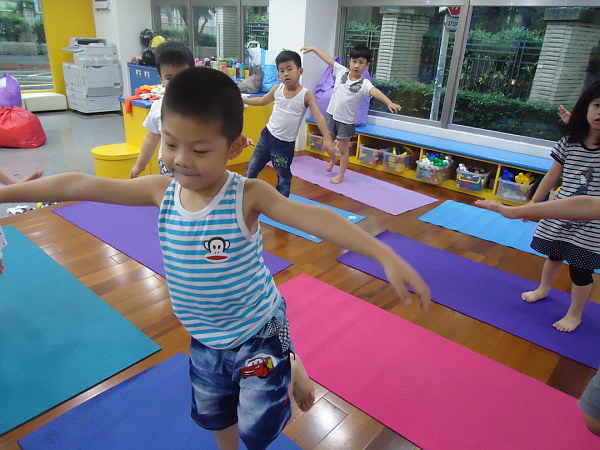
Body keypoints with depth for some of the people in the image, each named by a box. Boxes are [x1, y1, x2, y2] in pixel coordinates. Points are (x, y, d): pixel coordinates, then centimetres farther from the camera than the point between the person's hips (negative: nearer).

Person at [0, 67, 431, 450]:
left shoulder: (248, 195, -25)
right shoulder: (162, 191, -12)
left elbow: (314, 218, -38)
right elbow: (78, 185, -6)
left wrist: (387, 256, -48)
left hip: (258, 332, -5)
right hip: (205, 340, 5)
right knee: (215, 415, 28)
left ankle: (292, 371, 33)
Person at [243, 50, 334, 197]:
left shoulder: (306, 95, -14)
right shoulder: (277, 88, -1)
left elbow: (318, 116, -22)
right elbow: (262, 101, 18)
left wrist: (327, 138, -35)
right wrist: (241, 99, 21)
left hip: (285, 144, -4)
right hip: (267, 135, 5)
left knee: (284, 178, 9)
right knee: (251, 170, 13)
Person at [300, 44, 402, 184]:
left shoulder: (364, 84, -18)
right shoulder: (341, 71, -6)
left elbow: (375, 92, -36)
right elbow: (328, 58, 2)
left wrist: (389, 103, -53)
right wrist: (313, 48, 7)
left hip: (346, 121, -4)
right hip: (331, 114, 4)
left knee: (343, 149, 9)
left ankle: (340, 175, 24)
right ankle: (333, 159, 49)